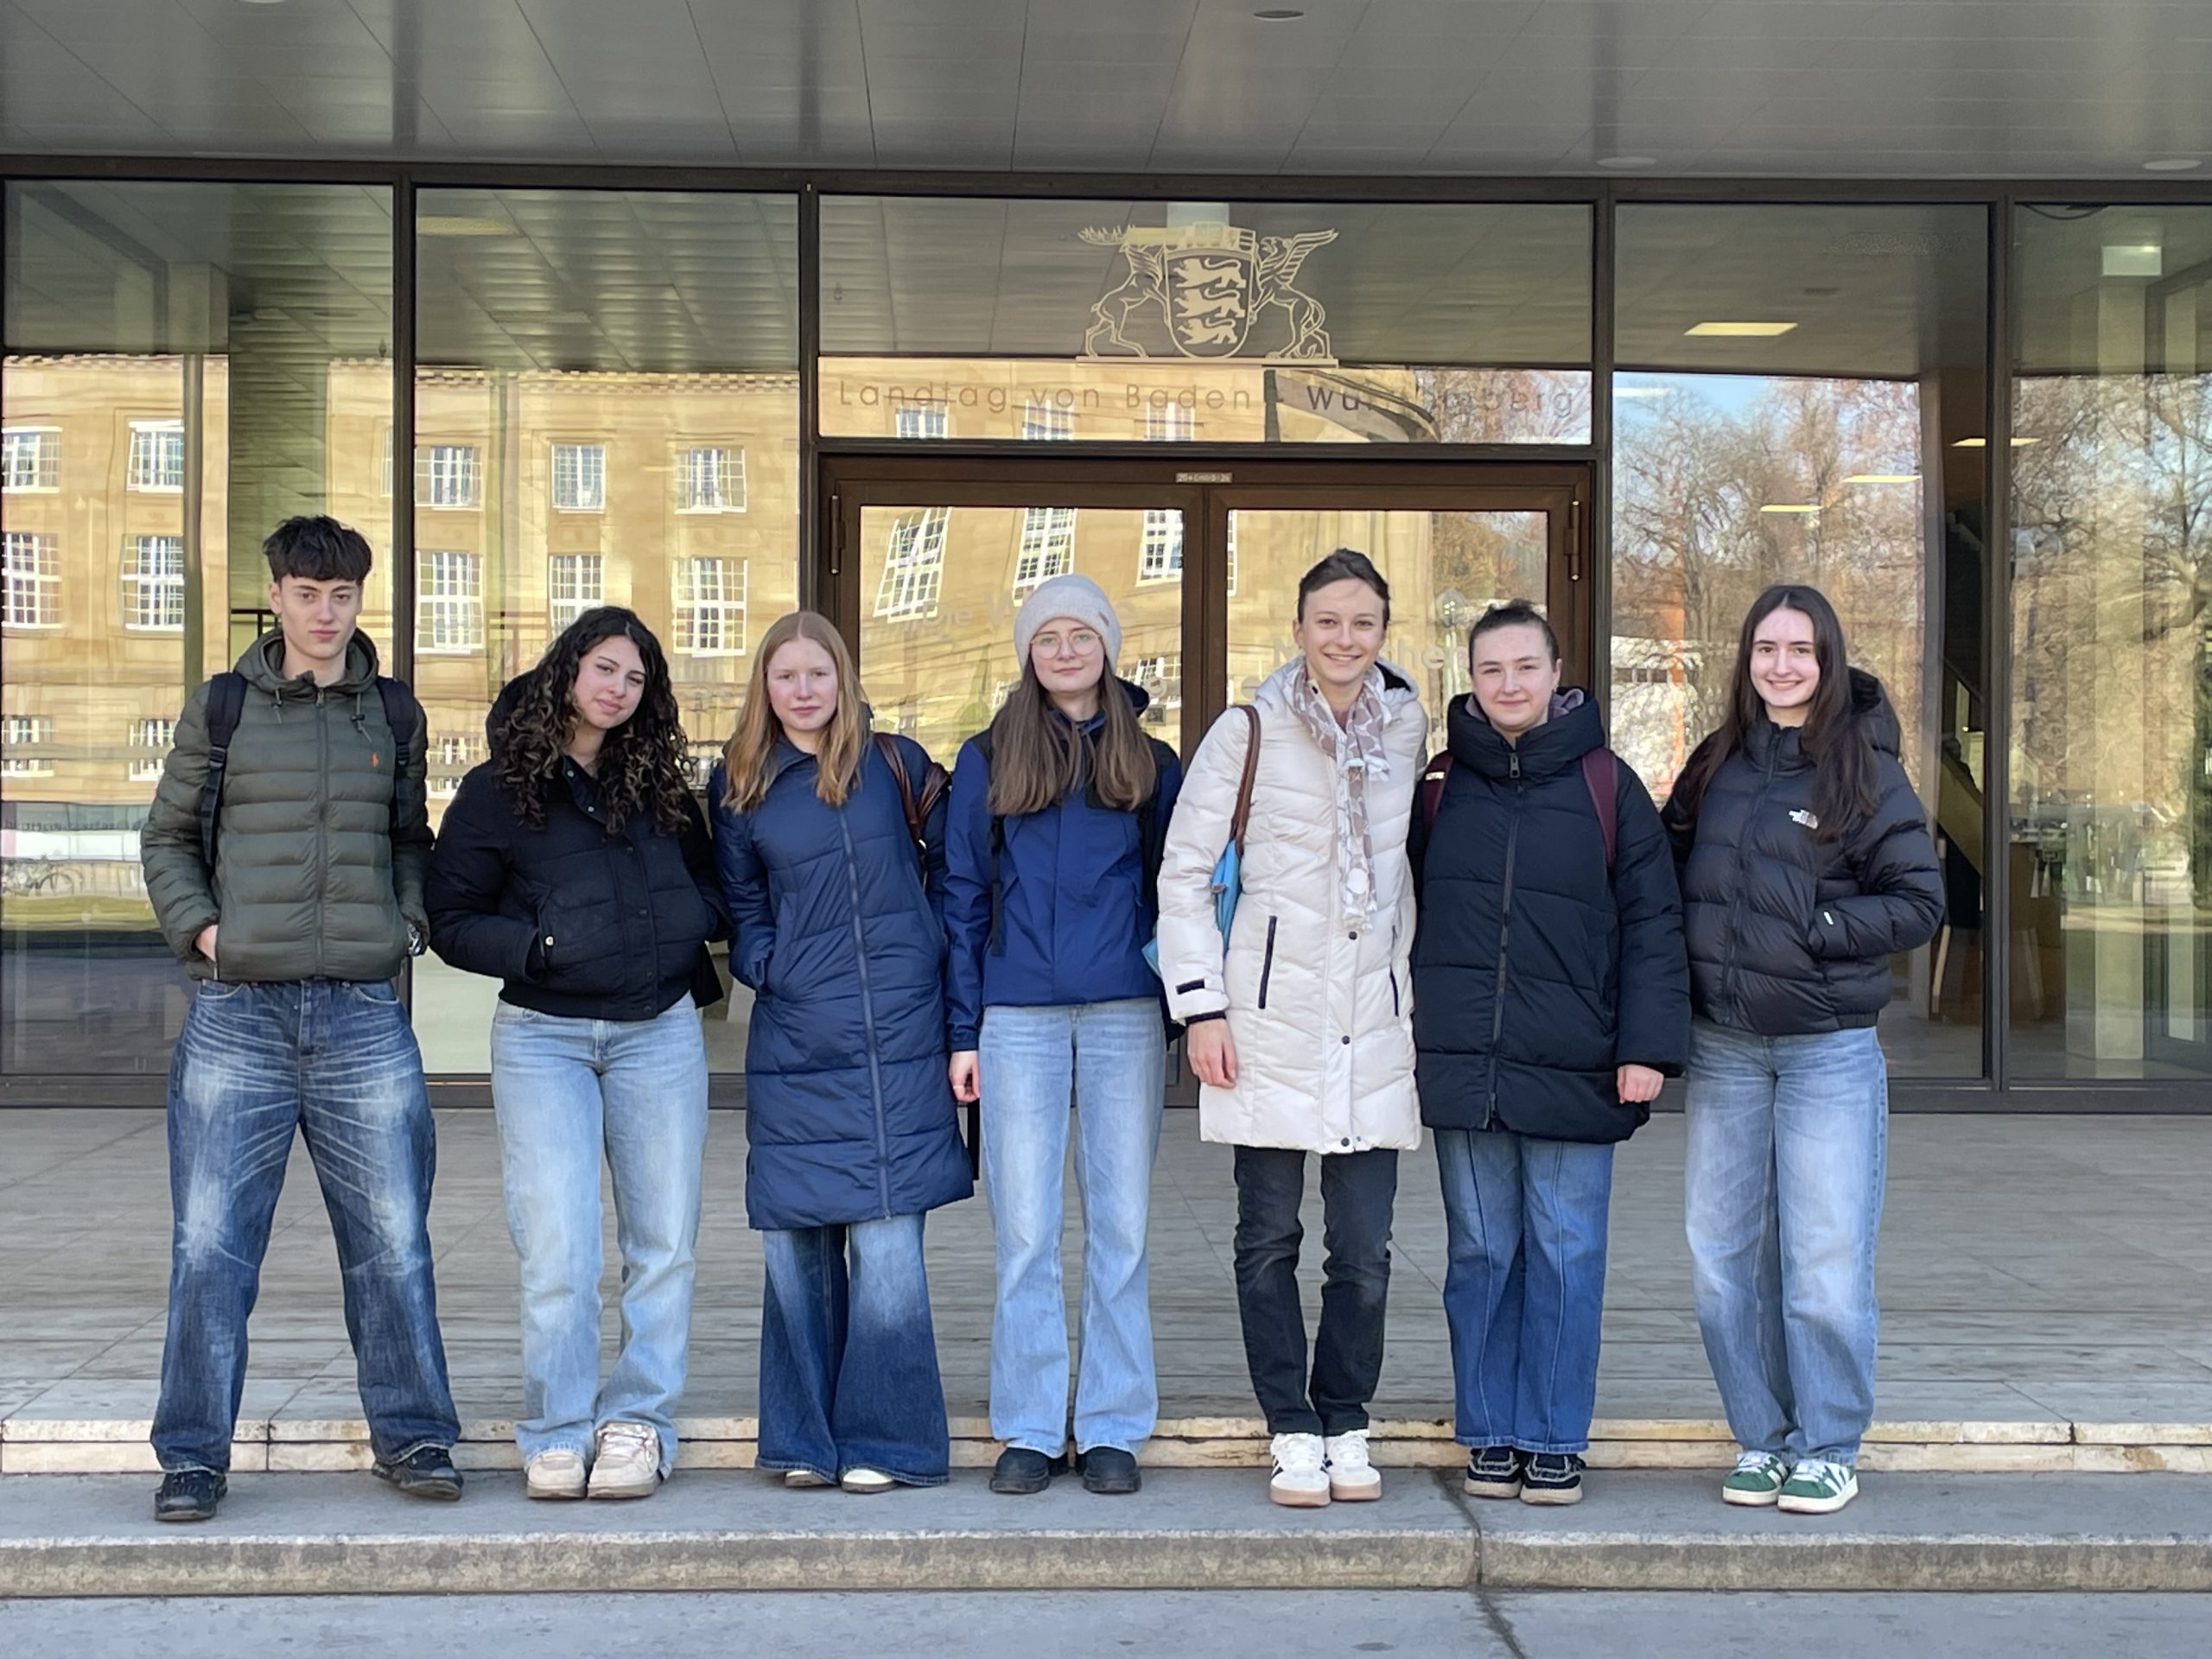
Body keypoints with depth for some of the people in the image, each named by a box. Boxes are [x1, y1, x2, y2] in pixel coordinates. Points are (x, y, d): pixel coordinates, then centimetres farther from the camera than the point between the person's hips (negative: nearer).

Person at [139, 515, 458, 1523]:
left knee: (392, 1237, 3)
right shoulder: (219, 710, 7)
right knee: (210, 1242, 0)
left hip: (363, 1013, 1)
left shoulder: (395, 716, 12)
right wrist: (196, 925, -3)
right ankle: (193, 1455, 10)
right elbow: (167, 837, 12)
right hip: (237, 1011, -1)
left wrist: (410, 920, 4)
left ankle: (411, 1435, 16)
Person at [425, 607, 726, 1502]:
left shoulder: (662, 784, 10)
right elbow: (452, 921, 1)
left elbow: (710, 886, 21)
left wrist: (687, 925, 0)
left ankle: (637, 1422, 12)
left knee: (663, 1243, 2)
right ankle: (557, 1434, 3)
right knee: (557, 1250, -10)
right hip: (543, 1036, -3)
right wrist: (538, 944, -15)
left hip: (659, 1032, 3)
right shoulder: (497, 791, 2)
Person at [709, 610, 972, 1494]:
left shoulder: (898, 766, 6)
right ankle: (806, 1440, 16)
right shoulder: (740, 788, 9)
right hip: (793, 1043, 2)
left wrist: (927, 956, 5)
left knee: (887, 1243, -5)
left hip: (896, 1042, -2)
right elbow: (740, 908, 16)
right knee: (795, 1246, 4)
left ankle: (884, 1439, 5)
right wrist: (765, 965, 0)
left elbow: (947, 870, 15)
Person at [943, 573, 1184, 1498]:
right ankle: (1029, 1431, 10)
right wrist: (963, 1030, 1)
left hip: (1125, 1015, 1)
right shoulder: (987, 762, 7)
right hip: (1019, 1018, -1)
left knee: (1120, 1225, 4)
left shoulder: (1151, 764, 10)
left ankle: (1112, 1430, 12)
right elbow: (962, 897, 7)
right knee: (1025, 1231, 1)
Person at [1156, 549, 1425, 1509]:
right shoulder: (1248, 733, -1)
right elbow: (1183, 872, 0)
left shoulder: (1408, 728, 9)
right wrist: (1199, 1006, -5)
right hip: (1271, 1010, -2)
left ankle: (1346, 1424, 18)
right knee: (1269, 1238, 3)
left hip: (1375, 1016, 2)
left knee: (1365, 1245, 2)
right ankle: (1292, 1430, 15)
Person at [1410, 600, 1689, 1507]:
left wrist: (1649, 1045, -7)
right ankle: (1490, 1434, 18)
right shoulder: (1440, 785, 8)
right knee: (1480, 1254, 8)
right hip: (1461, 1065, 2)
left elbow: (1652, 922, 0)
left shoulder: (1605, 785, 2)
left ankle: (1554, 1439, 13)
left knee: (1565, 1255, 3)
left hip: (1572, 1070, -2)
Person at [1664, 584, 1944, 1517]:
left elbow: (1921, 904, -6)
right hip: (1722, 1046, 5)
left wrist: (1815, 930, -15)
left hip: (1830, 1048, -4)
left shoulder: (1866, 772, -3)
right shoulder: (1715, 767, 11)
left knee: (1825, 1262, -3)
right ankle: (1762, 1438, 20)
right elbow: (1668, 874, 20)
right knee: (1724, 1255, 7)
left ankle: (1829, 1449, 11)